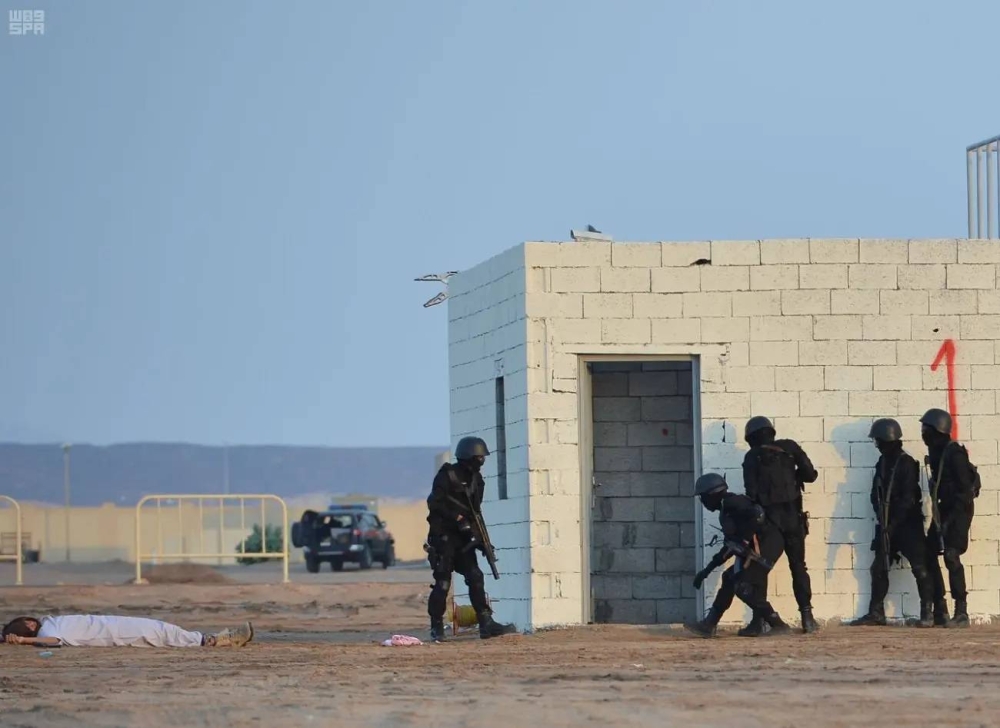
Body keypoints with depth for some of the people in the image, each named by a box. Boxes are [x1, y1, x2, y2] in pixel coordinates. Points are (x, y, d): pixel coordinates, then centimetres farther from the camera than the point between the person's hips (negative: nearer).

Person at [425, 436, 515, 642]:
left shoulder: (476, 479, 12)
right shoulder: (447, 476, -10)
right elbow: (435, 503, -17)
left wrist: (482, 539, 10)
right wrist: (458, 519, -21)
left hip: (464, 538, 7)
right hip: (443, 536, -7)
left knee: (476, 578, -1)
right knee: (442, 582, -6)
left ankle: (486, 624, -2)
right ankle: (436, 628, 3)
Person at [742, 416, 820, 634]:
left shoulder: (752, 457, 1)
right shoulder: (790, 448, 5)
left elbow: (751, 492, -5)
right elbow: (810, 475, 0)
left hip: (767, 517, -1)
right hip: (792, 516, 1)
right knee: (798, 567, 8)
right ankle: (807, 616, -2)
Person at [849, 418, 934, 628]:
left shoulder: (906, 463, -11)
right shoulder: (883, 463, 11)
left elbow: (908, 499, -16)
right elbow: (876, 494, 13)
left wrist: (893, 523, -16)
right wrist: (882, 520, -1)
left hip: (908, 524, -8)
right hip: (887, 524, 8)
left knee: (919, 567, -8)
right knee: (879, 568, 7)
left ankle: (927, 613, -5)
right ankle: (876, 612, 12)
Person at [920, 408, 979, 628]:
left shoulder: (954, 453, -17)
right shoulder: (935, 453, 10)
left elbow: (964, 488, -19)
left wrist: (952, 518, -21)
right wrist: (939, 515, 14)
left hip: (958, 510, -9)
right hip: (943, 510, 10)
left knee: (951, 556, -18)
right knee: (929, 555, 7)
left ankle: (961, 613, -17)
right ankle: (940, 612, 13)